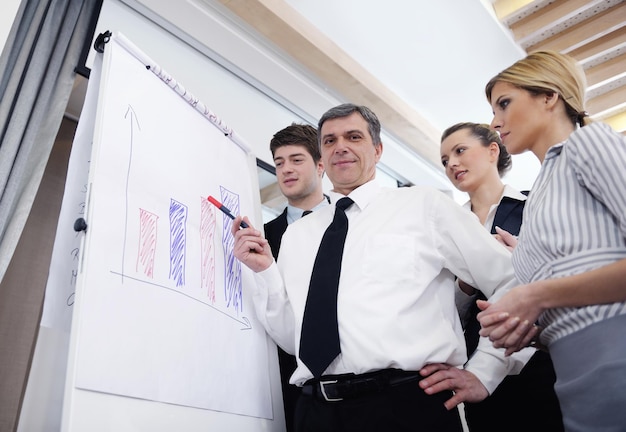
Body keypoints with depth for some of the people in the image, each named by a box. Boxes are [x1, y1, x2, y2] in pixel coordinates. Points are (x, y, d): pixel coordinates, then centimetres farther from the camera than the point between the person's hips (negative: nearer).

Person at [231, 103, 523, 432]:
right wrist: (265, 271, -1)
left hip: (409, 405, -3)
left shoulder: (424, 205, 2)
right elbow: (292, 338, 11)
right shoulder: (296, 235, 11)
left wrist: (483, 373, -1)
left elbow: (512, 282, 4)